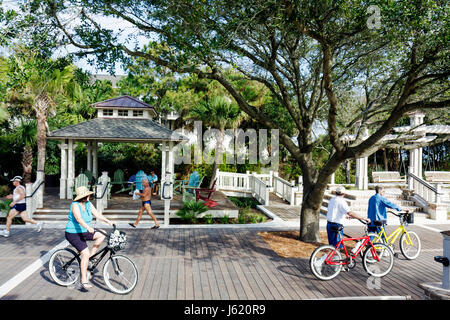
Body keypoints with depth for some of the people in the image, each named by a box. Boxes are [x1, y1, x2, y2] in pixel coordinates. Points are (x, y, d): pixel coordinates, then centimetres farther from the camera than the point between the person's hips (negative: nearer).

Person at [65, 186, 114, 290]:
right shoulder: (75, 205, -20)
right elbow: (79, 218, -35)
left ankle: (91, 255, 3)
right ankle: (84, 280, -12)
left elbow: (97, 214, -3)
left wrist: (107, 221, -17)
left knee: (102, 234, -10)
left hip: (84, 232, 8)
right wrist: (88, 227, -50)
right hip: (73, 234, -7)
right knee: (85, 254, -19)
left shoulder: (88, 204, 2)